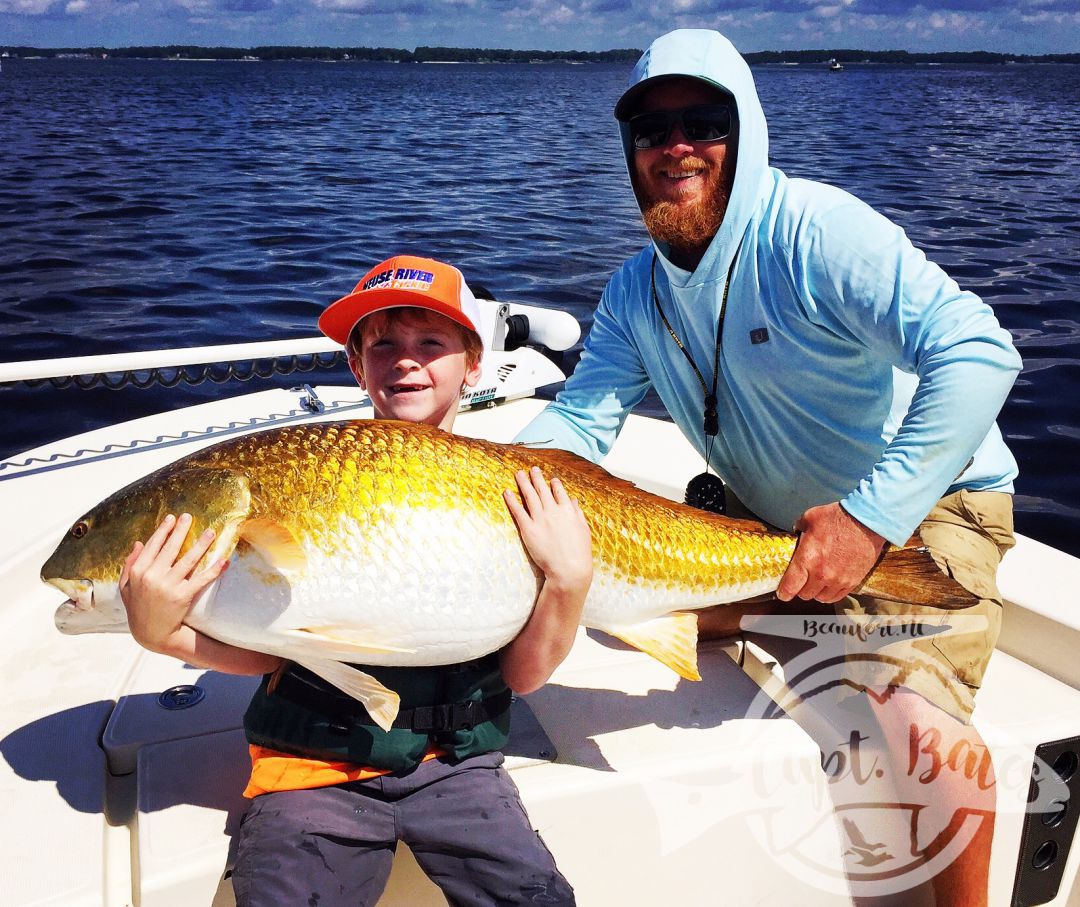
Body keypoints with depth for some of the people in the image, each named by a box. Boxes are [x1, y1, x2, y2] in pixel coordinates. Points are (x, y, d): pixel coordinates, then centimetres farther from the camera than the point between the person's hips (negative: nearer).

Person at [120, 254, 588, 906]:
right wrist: (161, 632, -18)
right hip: (315, 764, 0)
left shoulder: (512, 494, 0)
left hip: (454, 763, 1)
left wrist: (570, 578, -18)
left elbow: (523, 674, -3)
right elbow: (265, 649, -2)